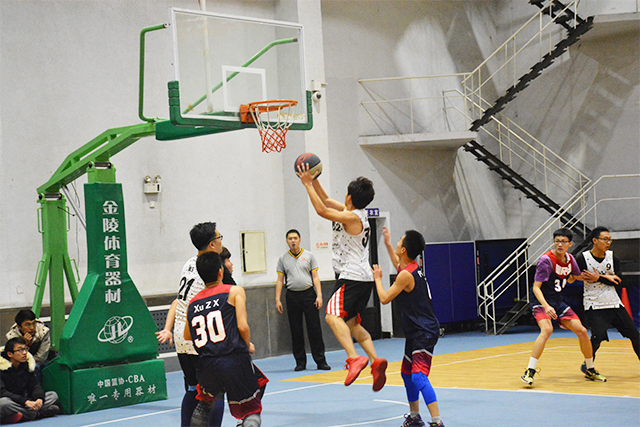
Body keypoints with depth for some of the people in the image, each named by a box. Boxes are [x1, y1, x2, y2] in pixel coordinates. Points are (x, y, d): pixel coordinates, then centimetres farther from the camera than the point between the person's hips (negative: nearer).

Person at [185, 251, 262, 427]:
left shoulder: (193, 303, 13)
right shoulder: (235, 291, 1)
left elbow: (187, 336, 23)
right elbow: (242, 326, -8)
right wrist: (248, 346, 9)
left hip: (207, 366, 4)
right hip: (235, 360, -4)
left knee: (203, 404, 31)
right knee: (251, 410, 9)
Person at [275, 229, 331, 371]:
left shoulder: (309, 256, 6)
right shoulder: (283, 259, 8)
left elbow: (315, 277, 4)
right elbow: (280, 280, 9)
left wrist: (319, 296, -6)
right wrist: (278, 300, 1)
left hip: (309, 294, -1)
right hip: (292, 296, 1)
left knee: (314, 329, -4)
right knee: (295, 331, 3)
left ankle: (320, 361, 0)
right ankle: (300, 362, 10)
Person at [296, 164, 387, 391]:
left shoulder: (352, 217, -15)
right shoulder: (355, 213, 13)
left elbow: (322, 210, -20)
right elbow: (326, 201, 23)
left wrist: (308, 184, -13)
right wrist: (313, 180, 15)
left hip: (352, 277, -10)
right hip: (362, 278, 10)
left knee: (333, 316, -24)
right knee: (352, 324, 17)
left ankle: (354, 358, -37)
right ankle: (375, 360, 8)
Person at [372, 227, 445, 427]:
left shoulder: (406, 275, -19)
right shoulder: (412, 268, 10)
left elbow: (384, 298, -11)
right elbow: (398, 265, 36)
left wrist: (378, 279, 5)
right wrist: (387, 244, 42)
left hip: (424, 333, -11)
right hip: (416, 332, 11)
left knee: (419, 376, -20)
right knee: (407, 373, 21)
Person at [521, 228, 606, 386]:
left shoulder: (570, 259, 1)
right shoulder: (546, 260, -20)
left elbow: (577, 276, 25)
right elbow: (536, 287, -23)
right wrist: (546, 306, -37)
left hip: (558, 302, 7)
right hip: (541, 302, -7)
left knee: (582, 331, 0)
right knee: (547, 329, -32)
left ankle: (590, 371, 20)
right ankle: (529, 372, -29)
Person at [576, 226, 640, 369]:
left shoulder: (612, 257, 3)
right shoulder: (582, 259, -9)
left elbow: (618, 281, -4)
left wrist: (599, 278, -21)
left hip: (614, 304, 5)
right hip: (594, 306, -5)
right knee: (598, 337, -19)